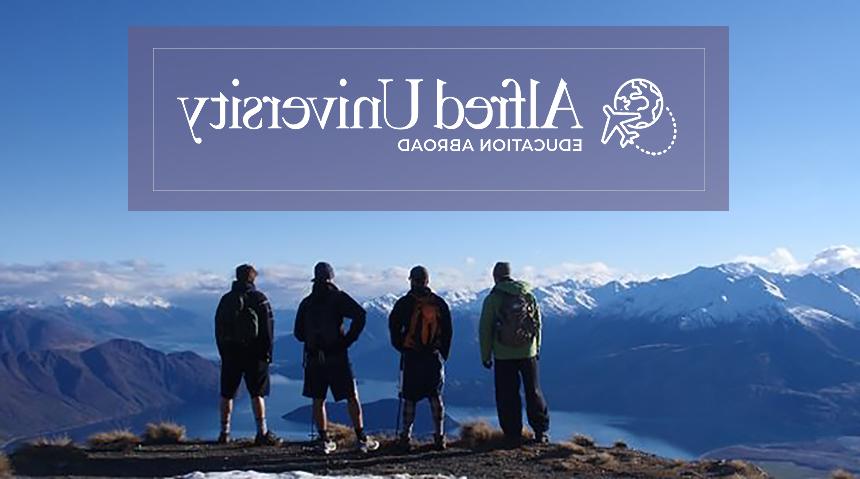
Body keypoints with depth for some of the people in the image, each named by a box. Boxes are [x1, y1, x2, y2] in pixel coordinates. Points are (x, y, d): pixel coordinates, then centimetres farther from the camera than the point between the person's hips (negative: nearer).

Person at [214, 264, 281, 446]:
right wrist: (267, 352, -2)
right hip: (254, 353, -4)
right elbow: (268, 327, -8)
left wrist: (223, 352, 14)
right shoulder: (259, 298, -4)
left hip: (229, 353, 4)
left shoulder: (225, 300, 10)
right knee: (257, 393, -2)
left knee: (227, 394, 11)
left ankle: (224, 433, 15)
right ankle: (262, 433, -5)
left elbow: (218, 328, 11)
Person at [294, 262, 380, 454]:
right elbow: (360, 315, -18)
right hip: (337, 356, -3)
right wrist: (349, 339, -9)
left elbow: (298, 333, 11)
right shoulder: (338, 297, -3)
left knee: (318, 400, 11)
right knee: (352, 397, 2)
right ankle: (361, 438, 1)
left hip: (314, 358, 4)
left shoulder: (306, 303, 9)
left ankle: (324, 440, 9)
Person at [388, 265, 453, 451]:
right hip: (434, 356, 2)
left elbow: (394, 326, -3)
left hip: (411, 356, -2)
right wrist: (443, 353, 15)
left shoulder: (404, 303, -4)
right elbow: (447, 331, 8)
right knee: (436, 397, 9)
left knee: (409, 399, 4)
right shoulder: (439, 303, 4)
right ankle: (439, 436, 6)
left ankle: (406, 437, 4)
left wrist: (400, 347, 9)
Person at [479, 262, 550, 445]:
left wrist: (485, 355, 3)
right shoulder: (528, 295, 3)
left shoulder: (493, 299, -7)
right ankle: (541, 432, 16)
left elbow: (485, 329, -6)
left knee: (507, 397, 4)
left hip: (504, 356, -3)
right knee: (533, 392, 13)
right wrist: (537, 348, 19)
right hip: (528, 353, 3)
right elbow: (538, 323, 9)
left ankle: (513, 436, 5)